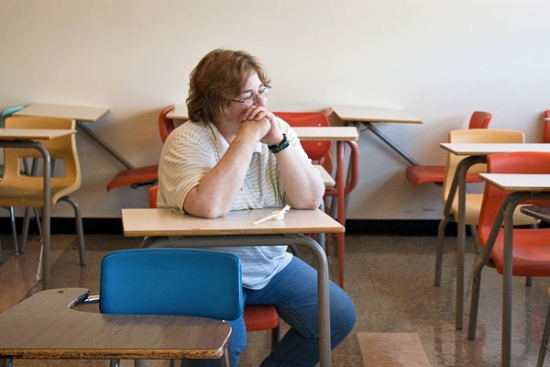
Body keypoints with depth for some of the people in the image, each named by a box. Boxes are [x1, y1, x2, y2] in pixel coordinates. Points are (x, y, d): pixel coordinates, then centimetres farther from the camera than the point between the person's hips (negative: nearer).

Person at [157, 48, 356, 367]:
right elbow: (209, 208, -33)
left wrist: (279, 142, -22)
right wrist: (247, 138, -28)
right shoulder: (187, 142, -15)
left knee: (339, 317, -4)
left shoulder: (279, 131, 0)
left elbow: (310, 201, -10)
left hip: (273, 265, 6)